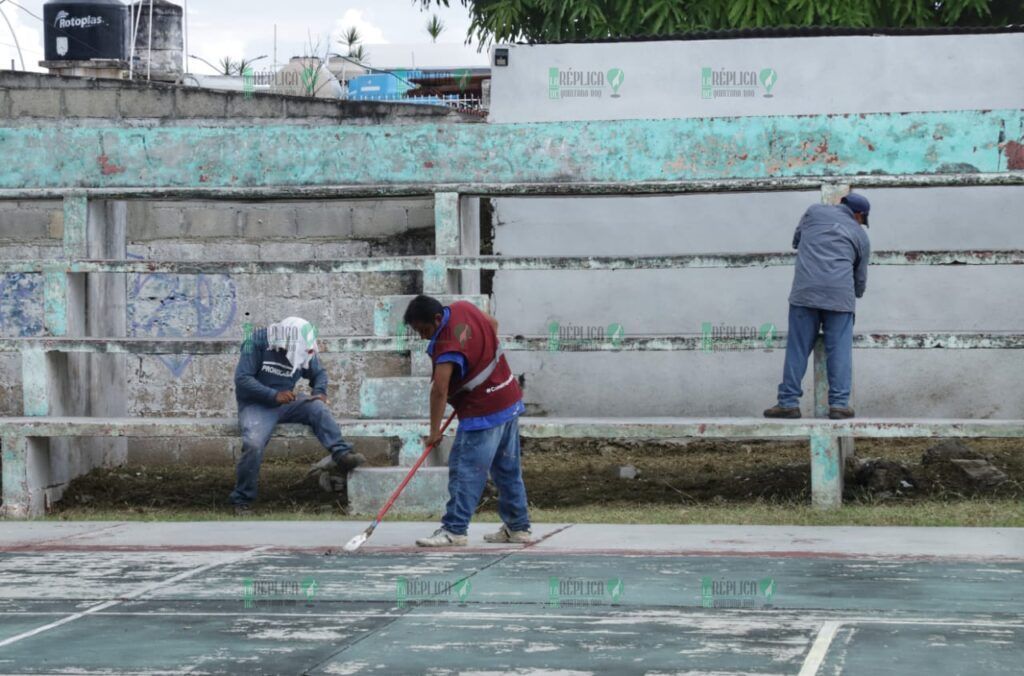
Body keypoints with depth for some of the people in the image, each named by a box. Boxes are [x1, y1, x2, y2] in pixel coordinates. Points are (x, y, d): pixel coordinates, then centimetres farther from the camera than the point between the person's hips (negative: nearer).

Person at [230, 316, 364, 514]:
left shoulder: (301, 349, 2)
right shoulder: (257, 342, -14)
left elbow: (319, 373, 18)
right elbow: (242, 379, -19)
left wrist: (320, 391, -6)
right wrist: (274, 395, -29)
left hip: (286, 402, 5)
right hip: (256, 405, -5)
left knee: (317, 407, -24)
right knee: (253, 444, -30)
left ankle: (341, 454, -32)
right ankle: (241, 501, -16)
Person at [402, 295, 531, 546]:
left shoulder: (446, 344, -25)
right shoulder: (463, 308, 1)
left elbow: (439, 390, -31)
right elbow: (493, 324, 21)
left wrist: (434, 431, -25)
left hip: (483, 412, -10)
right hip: (510, 401, 10)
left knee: (465, 470, -8)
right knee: (508, 469, 15)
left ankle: (454, 530, -9)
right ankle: (517, 527, 21)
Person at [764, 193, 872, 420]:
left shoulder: (815, 211, 16)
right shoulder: (860, 235, 18)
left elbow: (796, 241, 28)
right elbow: (860, 278, 23)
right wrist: (857, 293, 44)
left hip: (805, 290, 0)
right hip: (841, 293, 0)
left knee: (797, 348, 3)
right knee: (840, 350, 3)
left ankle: (789, 402, 2)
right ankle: (839, 403, -1)